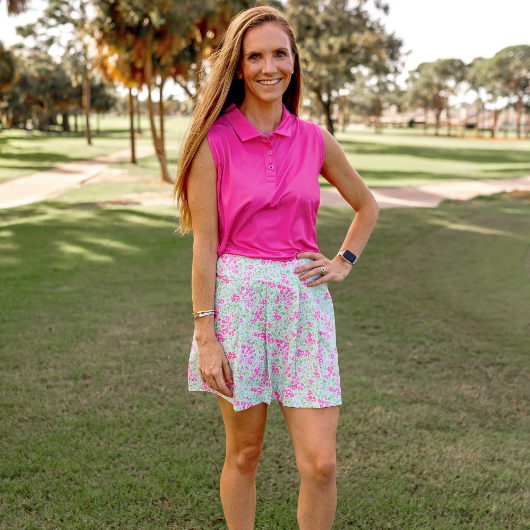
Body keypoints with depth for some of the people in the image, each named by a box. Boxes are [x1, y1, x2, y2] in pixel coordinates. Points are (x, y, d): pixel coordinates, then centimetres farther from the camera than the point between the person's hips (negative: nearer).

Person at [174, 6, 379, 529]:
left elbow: (366, 205, 21)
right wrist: (205, 336, -8)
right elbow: (204, 244, -6)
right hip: (238, 296, -2)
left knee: (320, 462, 0)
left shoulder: (315, 140, 5)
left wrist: (344, 262, 8)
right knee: (243, 454, 10)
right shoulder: (214, 141, -5)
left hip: (303, 299, 3)